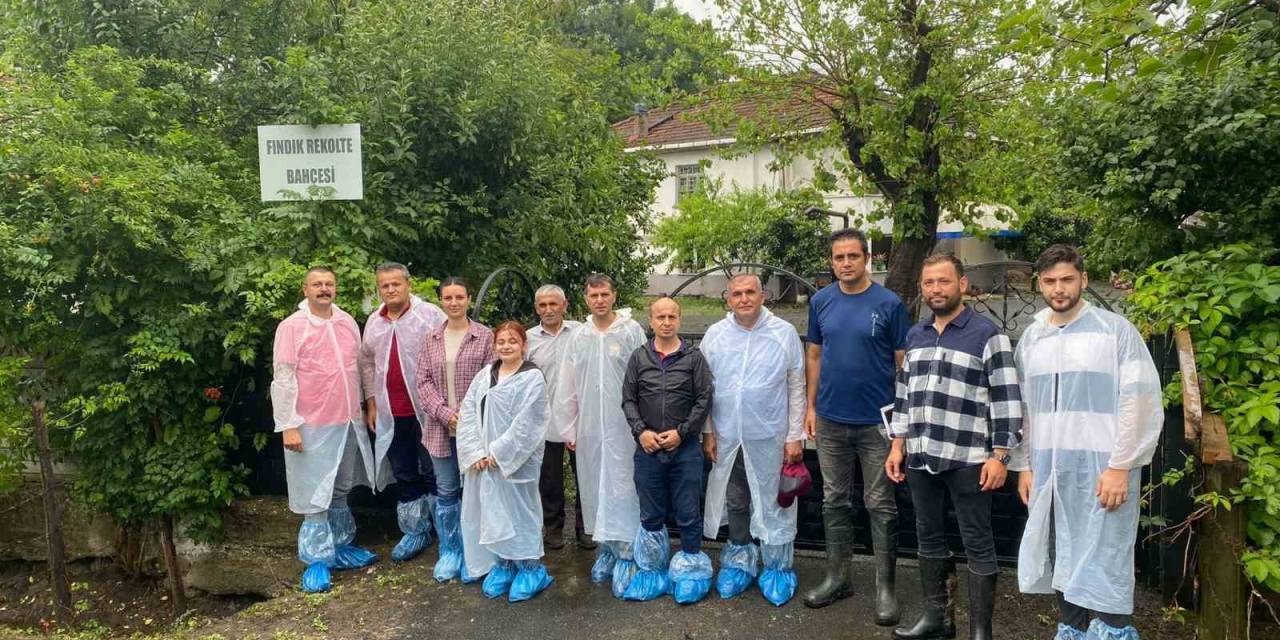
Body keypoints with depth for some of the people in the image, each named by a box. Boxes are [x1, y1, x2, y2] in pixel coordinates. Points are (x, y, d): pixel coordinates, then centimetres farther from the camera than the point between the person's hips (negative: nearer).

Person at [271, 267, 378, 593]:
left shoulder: (348, 322, 6)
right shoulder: (291, 327, -9)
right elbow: (283, 379, -11)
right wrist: (288, 425, -15)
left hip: (349, 422, 5)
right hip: (313, 426, -5)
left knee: (340, 489, 17)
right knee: (315, 494, 2)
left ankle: (340, 546, 30)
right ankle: (317, 559, 13)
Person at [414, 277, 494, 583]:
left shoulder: (485, 336, -3)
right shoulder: (431, 339, 8)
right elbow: (424, 381, 3)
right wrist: (444, 413, -11)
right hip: (441, 428, 3)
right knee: (445, 492, 12)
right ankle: (448, 551, 26)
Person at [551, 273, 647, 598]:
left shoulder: (632, 331, -4)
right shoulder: (577, 336, 7)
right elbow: (566, 386, 9)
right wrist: (567, 428, 7)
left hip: (623, 426, -4)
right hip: (588, 427, 4)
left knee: (621, 488, -3)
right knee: (594, 488, 10)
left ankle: (625, 554, 5)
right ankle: (606, 547, 24)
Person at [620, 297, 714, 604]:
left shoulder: (694, 357, -1)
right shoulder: (639, 357, 5)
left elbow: (704, 400, -4)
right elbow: (628, 399, 5)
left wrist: (681, 432, -10)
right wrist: (641, 431, -8)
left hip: (685, 449, -2)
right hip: (647, 449, 2)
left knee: (688, 514, 6)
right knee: (651, 515, 13)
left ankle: (690, 569, 22)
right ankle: (653, 570, 28)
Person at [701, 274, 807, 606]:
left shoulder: (784, 333, -4)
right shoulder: (714, 335, 1)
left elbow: (797, 388, -2)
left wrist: (795, 436, -4)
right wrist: (707, 432, 2)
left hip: (770, 437, -2)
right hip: (727, 438, 2)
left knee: (774, 505, 7)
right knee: (735, 503, 15)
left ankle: (778, 567, 25)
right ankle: (739, 562, 32)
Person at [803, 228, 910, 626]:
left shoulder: (888, 304, -6)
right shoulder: (821, 302, 4)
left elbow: (904, 362, -3)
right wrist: (811, 406, 5)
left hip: (877, 422, -3)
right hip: (831, 421, 4)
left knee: (880, 506, 5)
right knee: (834, 502, 13)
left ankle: (885, 587, 18)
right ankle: (837, 577, 26)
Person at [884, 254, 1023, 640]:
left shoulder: (987, 335, -5)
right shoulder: (915, 336, 12)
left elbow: (1007, 399, -8)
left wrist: (999, 456, -12)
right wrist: (898, 445, 11)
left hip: (967, 459, -6)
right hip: (920, 457, 6)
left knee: (977, 544, 5)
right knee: (928, 537, 15)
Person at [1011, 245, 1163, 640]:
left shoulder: (1115, 330, -4)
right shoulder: (1031, 339, 10)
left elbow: (1141, 402, -9)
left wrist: (1120, 467, -14)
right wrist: (1024, 465, 9)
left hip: (1101, 467, -5)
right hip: (1048, 470, 5)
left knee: (1103, 569, -4)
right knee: (1063, 562, 13)